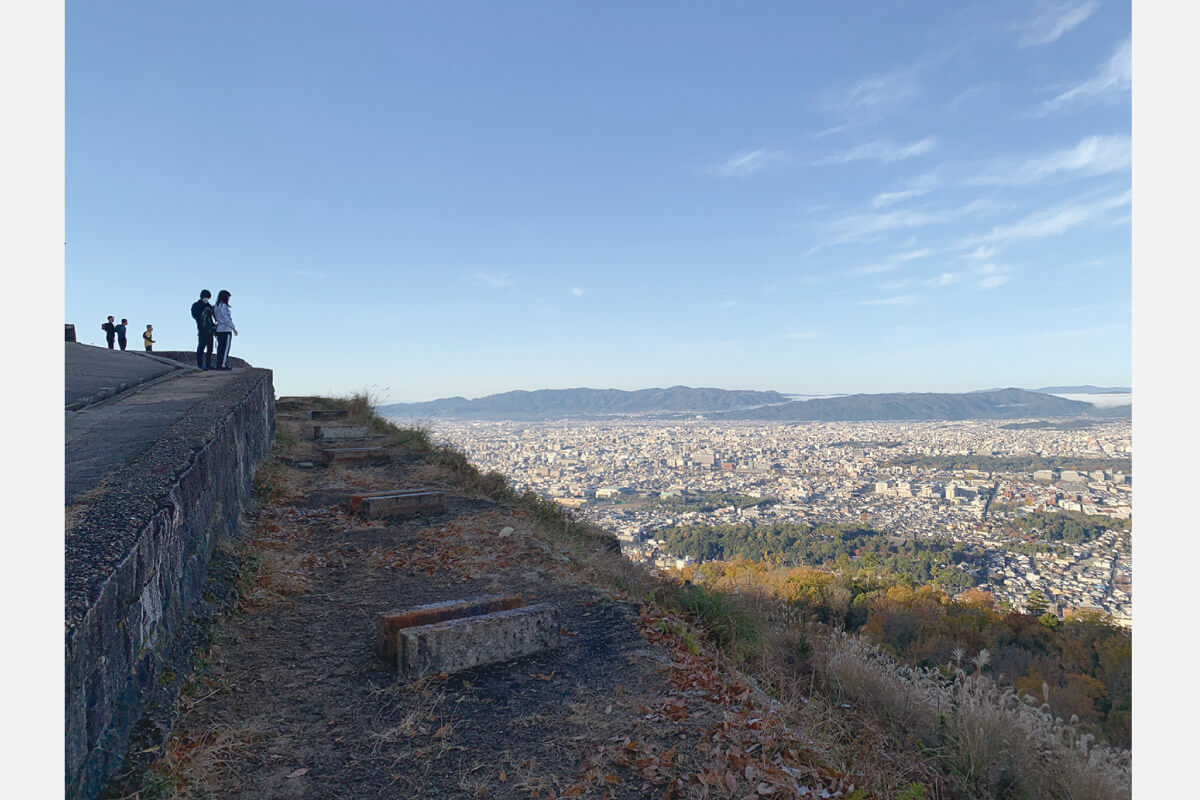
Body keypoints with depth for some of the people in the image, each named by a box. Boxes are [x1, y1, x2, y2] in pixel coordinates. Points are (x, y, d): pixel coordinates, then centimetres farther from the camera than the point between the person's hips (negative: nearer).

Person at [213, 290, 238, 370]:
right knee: (225, 348, -6)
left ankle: (219, 364, 13)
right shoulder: (223, 306, -13)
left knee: (220, 348, 11)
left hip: (219, 329, 9)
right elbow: (226, 319, -15)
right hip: (226, 330, -9)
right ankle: (223, 365, -6)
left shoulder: (216, 306, 15)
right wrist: (233, 328, -12)